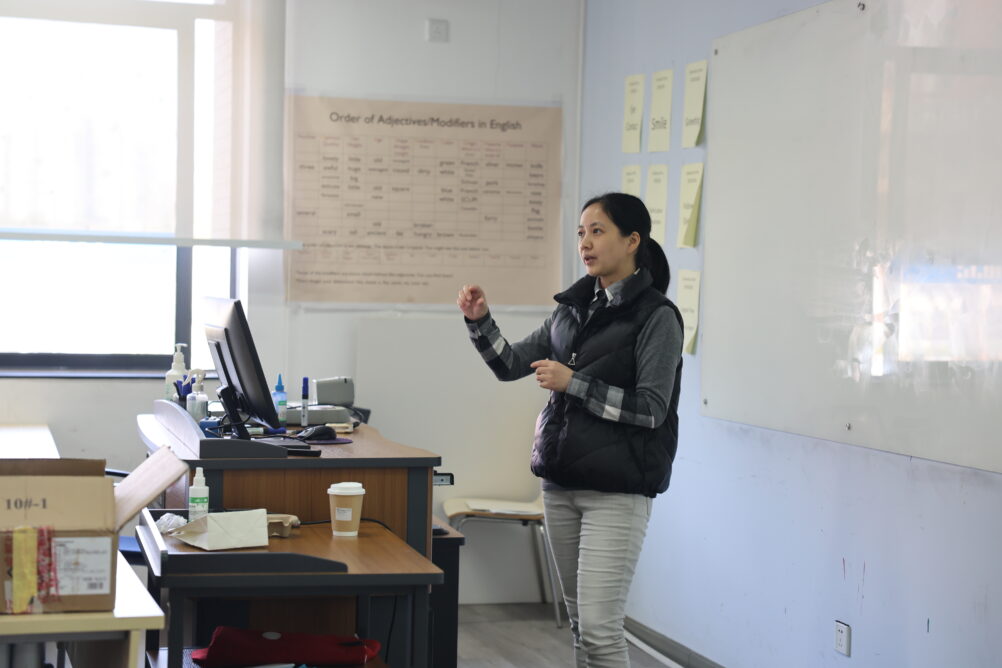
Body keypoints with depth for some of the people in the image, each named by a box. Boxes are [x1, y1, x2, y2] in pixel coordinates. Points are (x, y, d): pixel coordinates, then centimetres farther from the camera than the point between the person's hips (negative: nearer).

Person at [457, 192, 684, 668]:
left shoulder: (656, 316, -7)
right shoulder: (573, 308, 12)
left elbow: (651, 409, -13)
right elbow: (511, 364, 13)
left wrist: (573, 383, -17)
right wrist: (479, 321, -3)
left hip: (617, 490, -7)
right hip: (561, 482, 7)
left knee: (599, 628, -12)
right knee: (579, 621, 11)